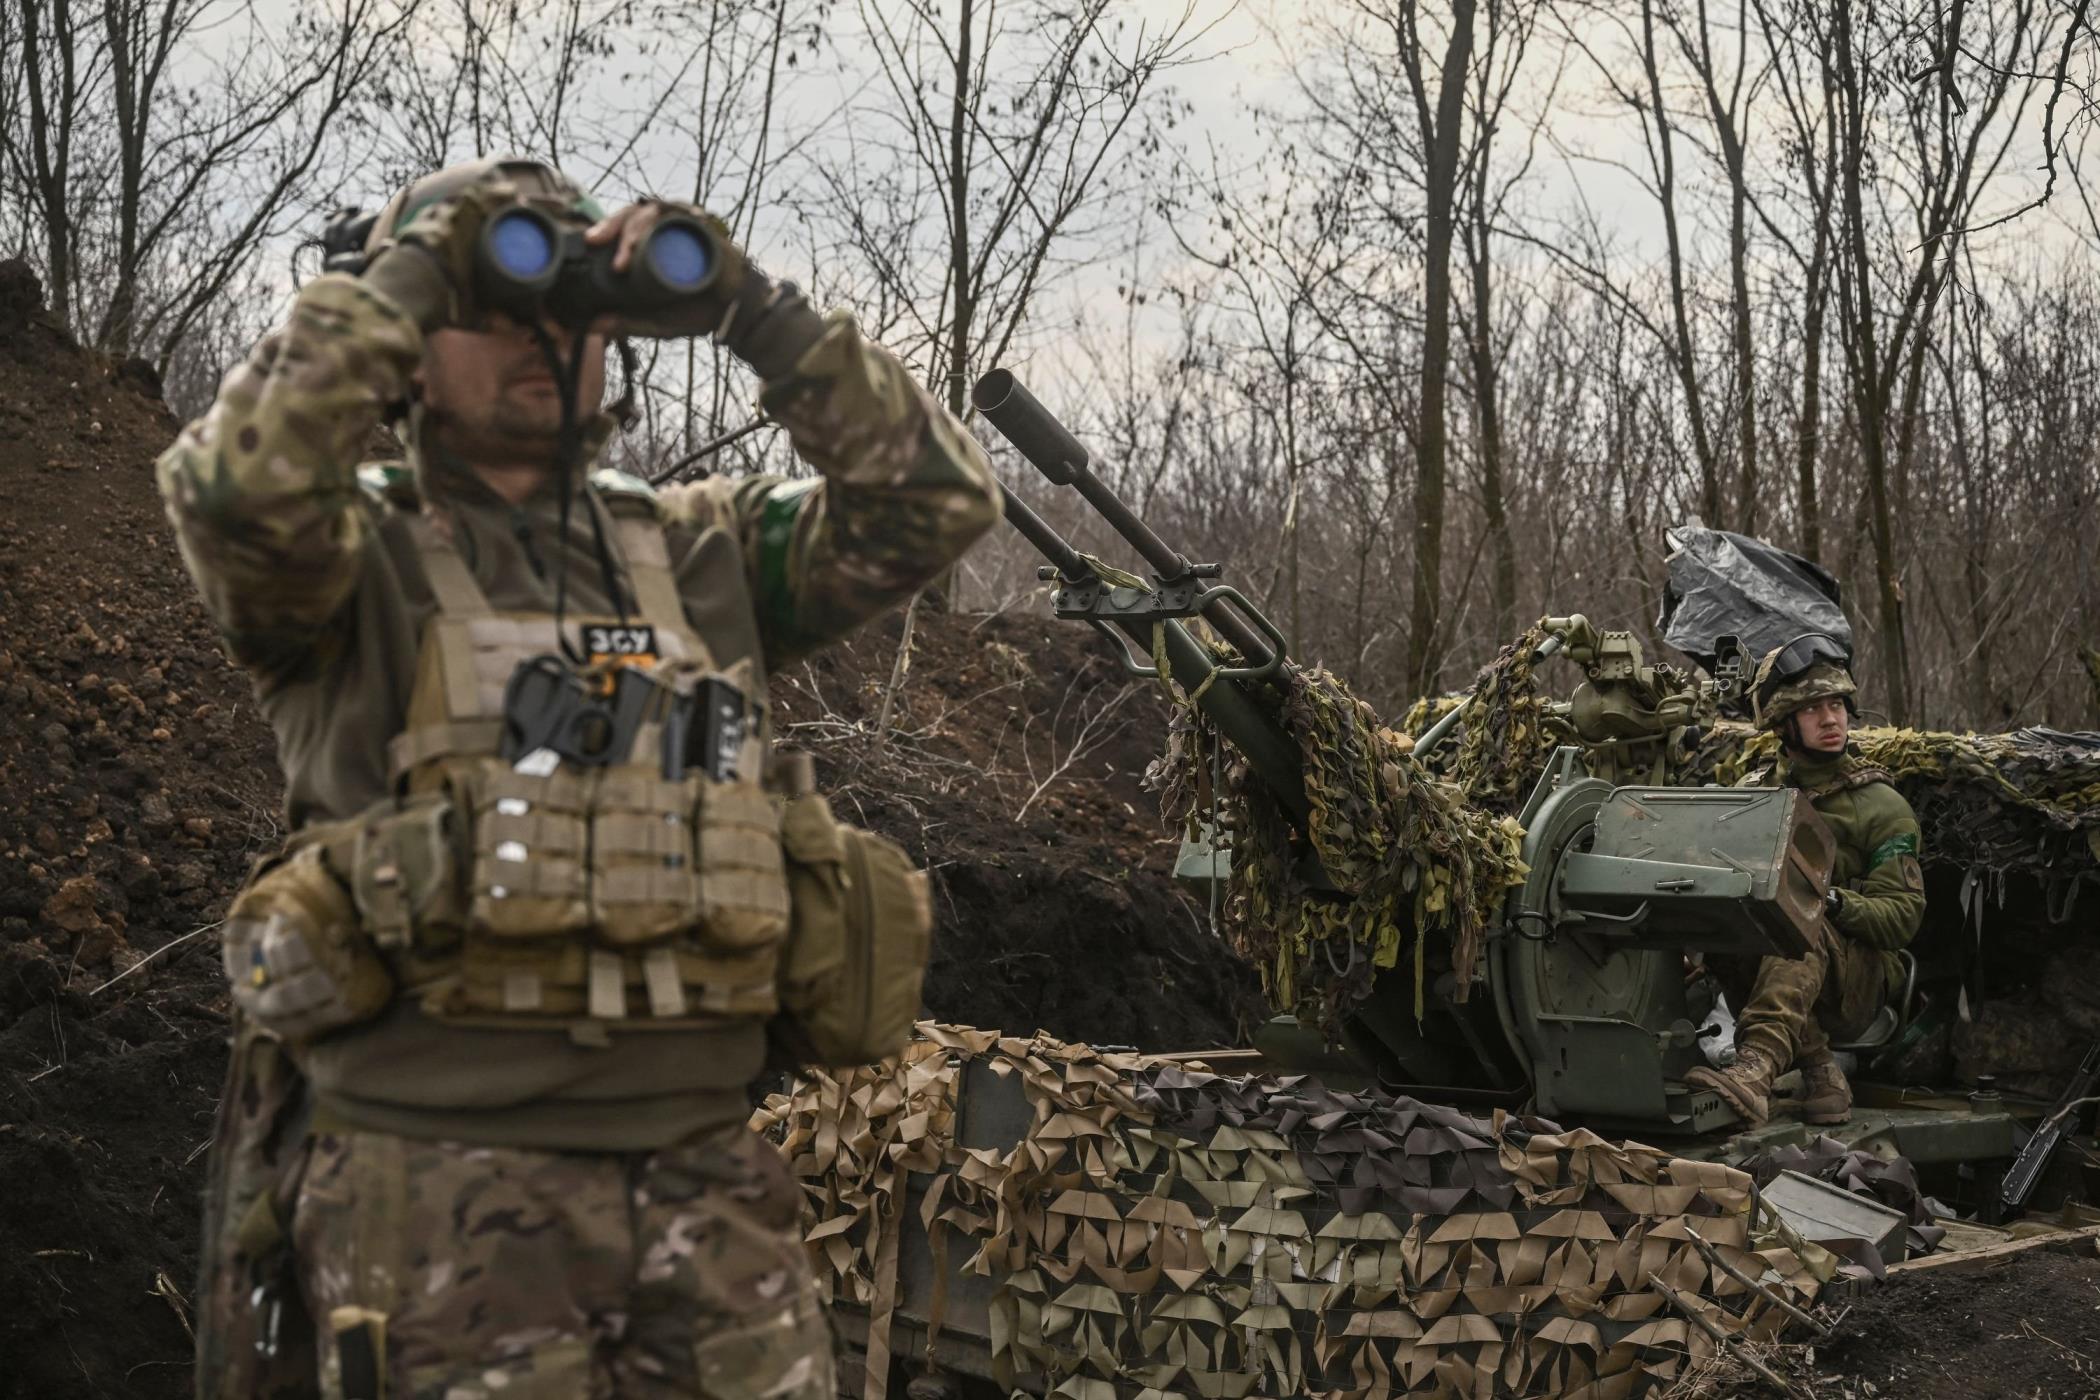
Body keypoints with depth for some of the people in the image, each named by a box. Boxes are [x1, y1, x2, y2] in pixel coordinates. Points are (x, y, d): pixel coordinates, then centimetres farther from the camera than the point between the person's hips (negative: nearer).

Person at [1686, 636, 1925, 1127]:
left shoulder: (1882, 806, 4)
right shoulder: (1754, 791, 14)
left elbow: (1901, 917, -4)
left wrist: (1833, 901, -23)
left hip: (1856, 983, -3)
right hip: (1753, 961, 3)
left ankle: (1755, 1070, -61)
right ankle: (1819, 1066, -27)